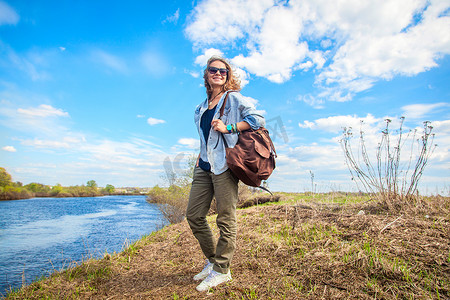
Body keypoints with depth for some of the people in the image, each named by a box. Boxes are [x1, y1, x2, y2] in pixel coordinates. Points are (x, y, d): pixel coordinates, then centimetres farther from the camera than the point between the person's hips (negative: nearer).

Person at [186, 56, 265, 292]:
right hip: (204, 166, 7)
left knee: (225, 219, -2)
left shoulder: (234, 98, 3)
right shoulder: (203, 106, 21)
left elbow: (258, 119, -6)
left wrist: (228, 128, -14)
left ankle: (221, 270, 15)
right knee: (193, 215, 7)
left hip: (225, 164, -7)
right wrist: (200, 158, 17)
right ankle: (212, 259, 25)